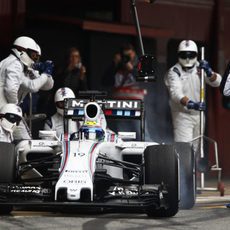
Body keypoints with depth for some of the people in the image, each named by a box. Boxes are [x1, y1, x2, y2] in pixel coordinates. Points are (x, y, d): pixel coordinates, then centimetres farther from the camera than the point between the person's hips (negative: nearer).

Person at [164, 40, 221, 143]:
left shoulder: (199, 67, 2)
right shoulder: (174, 72, -12)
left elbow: (217, 82, -7)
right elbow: (176, 94, -27)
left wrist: (208, 71, -28)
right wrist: (191, 104, -44)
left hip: (198, 114, 5)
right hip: (182, 115, -5)